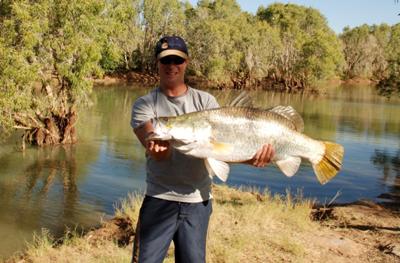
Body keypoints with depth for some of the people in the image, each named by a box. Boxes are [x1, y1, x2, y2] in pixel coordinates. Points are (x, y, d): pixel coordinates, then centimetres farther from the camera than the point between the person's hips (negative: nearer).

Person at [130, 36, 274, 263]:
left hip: (198, 201, 2)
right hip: (159, 200, -2)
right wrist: (157, 149, -42)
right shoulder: (145, 105, 0)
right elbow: (154, 145, -17)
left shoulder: (205, 101, 5)